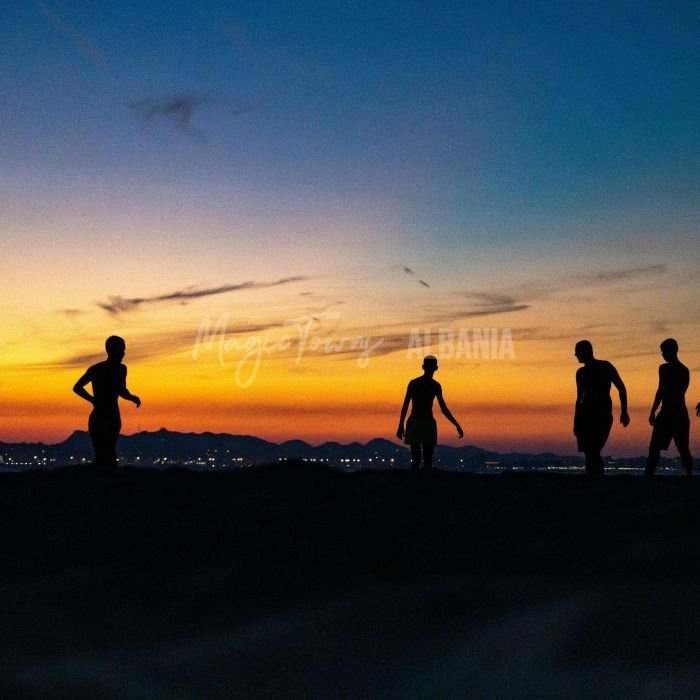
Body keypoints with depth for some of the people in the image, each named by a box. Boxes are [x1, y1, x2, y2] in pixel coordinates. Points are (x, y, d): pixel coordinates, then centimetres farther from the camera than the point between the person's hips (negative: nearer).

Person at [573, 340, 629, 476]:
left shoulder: (605, 367, 0)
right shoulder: (581, 372, 17)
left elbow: (621, 388, 0)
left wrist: (624, 411, -10)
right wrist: (576, 423, 19)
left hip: (602, 414, -6)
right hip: (586, 414, 6)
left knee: (592, 451, -18)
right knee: (589, 452, -1)